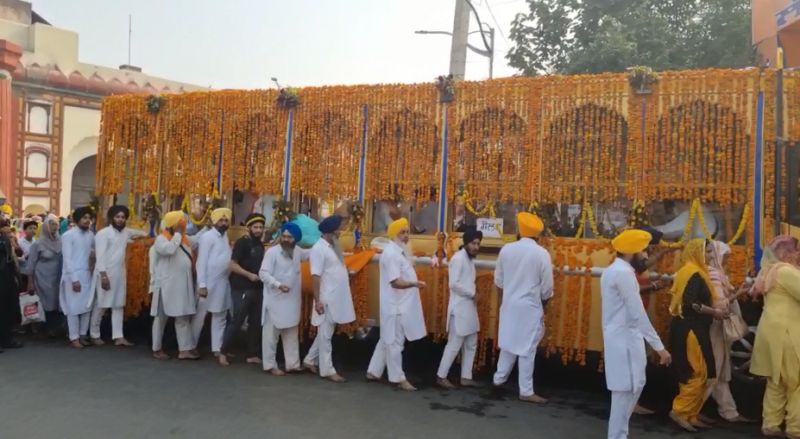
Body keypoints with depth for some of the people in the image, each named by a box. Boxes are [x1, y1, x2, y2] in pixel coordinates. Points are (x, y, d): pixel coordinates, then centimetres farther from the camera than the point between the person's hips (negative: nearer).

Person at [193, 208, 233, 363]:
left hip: (223, 283, 7)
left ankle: (217, 350, 15)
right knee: (200, 316, 5)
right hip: (208, 283, -7)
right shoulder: (207, 237, -11)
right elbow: (201, 262, -15)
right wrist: (201, 285, -19)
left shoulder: (226, 236, 12)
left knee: (220, 318, 9)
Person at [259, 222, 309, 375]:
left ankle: (292, 363, 22)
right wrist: (278, 284, -31)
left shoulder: (298, 251, 6)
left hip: (292, 300, 7)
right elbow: (263, 273, -18)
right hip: (275, 299, -7)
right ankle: (270, 365, 11)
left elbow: (311, 253, 25)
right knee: (272, 333, 1)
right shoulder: (272, 252, -13)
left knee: (292, 333, 13)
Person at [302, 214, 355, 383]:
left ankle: (310, 360, 29)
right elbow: (316, 276, -19)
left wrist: (348, 273, 10)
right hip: (326, 299, -9)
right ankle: (327, 370, 8)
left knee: (326, 333, 17)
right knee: (326, 335, 1)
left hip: (337, 298, 9)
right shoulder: (319, 248, -16)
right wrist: (317, 300, -21)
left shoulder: (333, 246, 12)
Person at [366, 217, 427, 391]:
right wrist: (415, 283, -29)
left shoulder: (400, 251, 15)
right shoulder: (391, 253, -18)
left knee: (387, 340, 17)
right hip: (395, 306, -10)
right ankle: (398, 378, 11)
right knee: (395, 342, 1)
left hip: (401, 304, 10)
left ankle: (373, 372, 26)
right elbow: (395, 282, -25)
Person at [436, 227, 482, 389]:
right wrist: (472, 293, -14)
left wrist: (473, 294, 0)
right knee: (454, 344, -3)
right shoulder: (458, 258, -15)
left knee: (471, 344, 13)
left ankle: (466, 377, 21)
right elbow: (454, 284, -21)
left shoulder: (470, 259, 14)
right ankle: (441, 376, 8)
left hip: (469, 307, 10)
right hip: (459, 308, -10)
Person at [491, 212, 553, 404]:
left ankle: (499, 378, 30)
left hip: (509, 304, 4)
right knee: (527, 348, 1)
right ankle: (526, 391, 7)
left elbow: (498, 280, 8)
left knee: (509, 343, 19)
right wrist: (543, 303, 12)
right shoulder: (542, 254, -11)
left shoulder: (506, 249, -1)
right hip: (530, 307, -4)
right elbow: (547, 287, -6)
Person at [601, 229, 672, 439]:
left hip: (622, 337, 10)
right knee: (626, 391, -3)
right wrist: (659, 346, -18)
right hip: (624, 339, -10)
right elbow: (637, 314, -20)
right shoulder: (623, 273, -17)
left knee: (634, 386, 18)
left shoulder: (613, 270, 15)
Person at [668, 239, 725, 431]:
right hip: (690, 329, -10)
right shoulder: (694, 273, -14)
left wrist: (712, 311, 17)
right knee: (700, 373, -5)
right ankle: (680, 411, -2)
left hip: (689, 328, 10)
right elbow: (690, 303, -22)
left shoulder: (688, 271, 16)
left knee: (692, 373, 12)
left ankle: (691, 415, 16)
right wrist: (714, 312, -13)